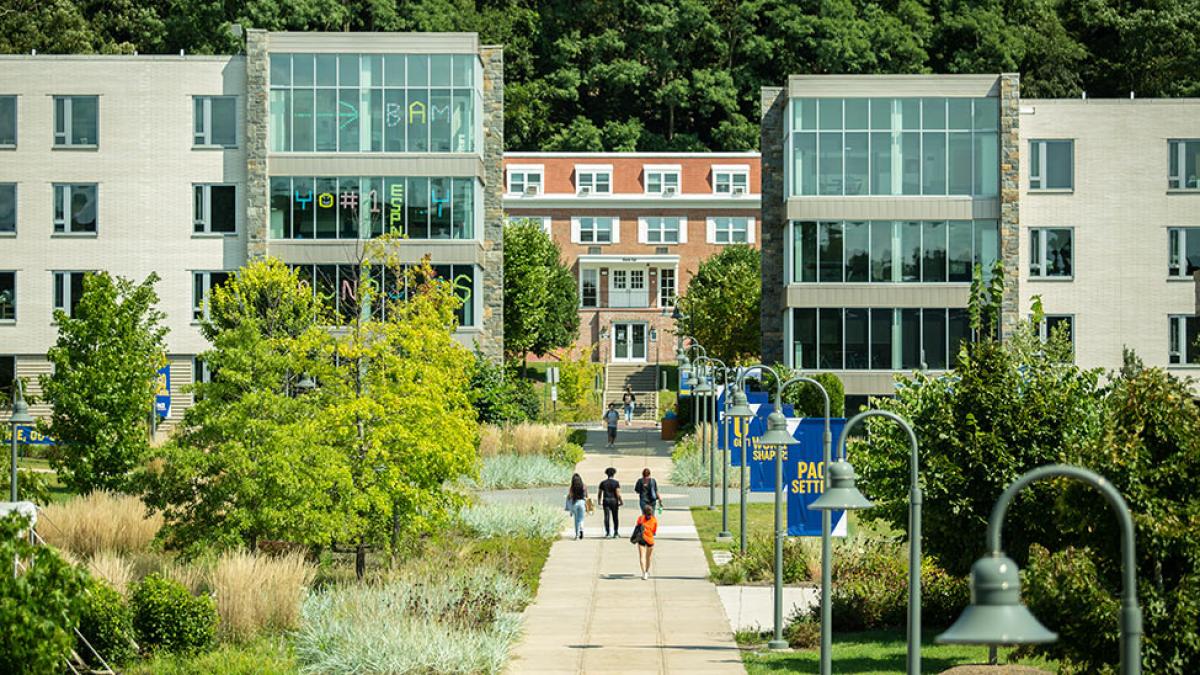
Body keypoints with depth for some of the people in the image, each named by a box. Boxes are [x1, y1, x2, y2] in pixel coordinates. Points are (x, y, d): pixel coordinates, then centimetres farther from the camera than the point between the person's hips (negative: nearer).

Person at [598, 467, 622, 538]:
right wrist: (621, 501, -4)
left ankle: (607, 532, -11)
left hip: (605, 500, 1)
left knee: (606, 517, -1)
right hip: (614, 500, -1)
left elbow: (600, 493, 7)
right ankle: (615, 533, 10)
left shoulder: (603, 482, 4)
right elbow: (618, 493, -11)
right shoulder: (616, 482, -4)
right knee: (615, 517, 8)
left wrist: (600, 501, 19)